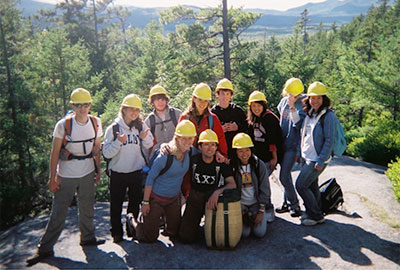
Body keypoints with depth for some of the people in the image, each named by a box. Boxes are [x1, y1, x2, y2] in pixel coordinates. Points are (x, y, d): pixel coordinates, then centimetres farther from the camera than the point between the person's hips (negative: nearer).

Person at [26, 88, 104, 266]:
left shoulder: (95, 122, -2)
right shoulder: (63, 125, -14)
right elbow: (54, 153, -9)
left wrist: (98, 171, 13)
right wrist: (52, 178, -9)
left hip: (87, 174, 4)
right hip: (66, 176, -3)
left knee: (87, 209, 16)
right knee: (58, 213, 2)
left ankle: (87, 238, 36)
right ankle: (45, 249, 15)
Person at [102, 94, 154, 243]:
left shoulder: (141, 126, -1)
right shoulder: (113, 128, -8)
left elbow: (149, 145, 7)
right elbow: (106, 153, -12)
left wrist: (145, 138, -13)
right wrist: (119, 142, -26)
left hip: (137, 172, 3)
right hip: (118, 173, -2)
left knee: (135, 203, 16)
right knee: (116, 204, 7)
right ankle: (116, 232, 25)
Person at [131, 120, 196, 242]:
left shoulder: (190, 152, -8)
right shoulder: (165, 156, -27)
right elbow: (150, 178, -19)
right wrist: (145, 202, -16)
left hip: (174, 198, 6)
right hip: (156, 198, -6)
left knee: (173, 232, 20)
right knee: (150, 237, 4)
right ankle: (132, 222, 31)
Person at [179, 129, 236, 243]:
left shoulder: (221, 162, -11)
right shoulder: (193, 159, -11)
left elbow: (233, 184, -20)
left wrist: (217, 192, -35)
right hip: (194, 198, 0)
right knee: (186, 237, -8)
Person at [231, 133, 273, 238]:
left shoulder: (259, 165, -8)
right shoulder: (232, 166, -10)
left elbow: (264, 189, -5)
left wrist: (261, 211, -8)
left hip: (257, 203, 0)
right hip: (240, 204, 0)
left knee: (260, 232, -12)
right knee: (244, 233, -15)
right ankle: (244, 217, 17)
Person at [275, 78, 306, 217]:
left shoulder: (303, 104, -12)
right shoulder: (284, 101, 8)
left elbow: (298, 123, -23)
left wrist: (292, 106, -26)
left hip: (293, 144, -7)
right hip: (283, 142, 7)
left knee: (284, 176, -9)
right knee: (285, 174, 14)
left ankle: (295, 205, 7)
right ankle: (287, 202, 27)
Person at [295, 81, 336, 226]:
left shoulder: (328, 115, -15)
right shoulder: (309, 113, 8)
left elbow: (329, 141, -17)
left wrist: (321, 161, -18)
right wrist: (300, 152, 15)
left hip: (317, 159, -7)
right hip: (307, 157, 7)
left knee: (300, 185, -6)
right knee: (311, 186, 16)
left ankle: (316, 216, 8)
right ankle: (314, 212, 32)